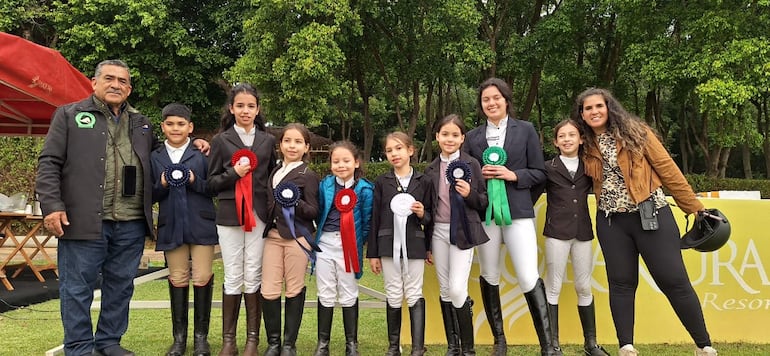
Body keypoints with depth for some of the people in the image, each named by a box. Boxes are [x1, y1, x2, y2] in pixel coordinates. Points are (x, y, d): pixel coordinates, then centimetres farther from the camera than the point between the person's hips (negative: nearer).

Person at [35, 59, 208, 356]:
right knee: (78, 287, 5)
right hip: (84, 221, -4)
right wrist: (51, 206, -11)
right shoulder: (70, 115, 5)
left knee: (120, 287, 12)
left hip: (131, 224, 4)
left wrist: (190, 144, 13)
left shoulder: (141, 123, 17)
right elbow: (49, 163, -1)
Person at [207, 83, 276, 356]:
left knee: (254, 278, 2)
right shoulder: (221, 140, 5)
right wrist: (234, 173, -13)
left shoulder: (267, 140, 10)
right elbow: (212, 182, 4)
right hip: (229, 216, -1)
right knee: (233, 278, 2)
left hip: (259, 216, 1)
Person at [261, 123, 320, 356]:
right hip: (272, 235, 5)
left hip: (297, 237, -5)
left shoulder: (308, 175, -6)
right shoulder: (275, 172, 13)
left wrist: (297, 203, -24)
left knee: (294, 290, 5)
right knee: (268, 291, 3)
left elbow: (313, 212, -8)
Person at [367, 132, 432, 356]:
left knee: (414, 295, 2)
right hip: (388, 245, 1)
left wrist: (423, 215, -13)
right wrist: (372, 253, 1)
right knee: (393, 296, 7)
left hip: (415, 246, -1)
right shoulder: (381, 182, 4)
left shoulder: (423, 181, 3)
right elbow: (375, 218, 3)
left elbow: (431, 217, 11)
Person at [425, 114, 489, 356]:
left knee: (457, 290, -11)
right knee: (445, 290, 9)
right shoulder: (431, 169, 7)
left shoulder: (471, 164, -3)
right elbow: (428, 206, 10)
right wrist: (427, 243, 10)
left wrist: (470, 194, -22)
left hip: (462, 232, -4)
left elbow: (483, 202, -1)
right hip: (438, 232, 4)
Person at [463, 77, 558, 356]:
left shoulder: (526, 130, 5)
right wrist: (479, 175, -8)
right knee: (489, 277, 9)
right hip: (484, 213, 3)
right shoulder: (473, 137, 10)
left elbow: (540, 173, 3)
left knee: (529, 278, -10)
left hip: (518, 212, -3)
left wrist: (513, 175, -12)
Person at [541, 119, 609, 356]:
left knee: (584, 287, 9)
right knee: (553, 287, 0)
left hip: (583, 232, 3)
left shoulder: (588, 167, 9)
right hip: (557, 232, -3)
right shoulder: (548, 168, -1)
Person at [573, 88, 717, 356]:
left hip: (651, 215, -3)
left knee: (673, 280, -2)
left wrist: (694, 206, -2)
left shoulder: (635, 132, -3)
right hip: (611, 222, 3)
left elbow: (667, 168, -3)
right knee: (621, 283, 7)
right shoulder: (586, 146, 6)